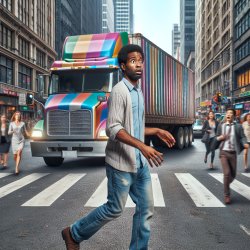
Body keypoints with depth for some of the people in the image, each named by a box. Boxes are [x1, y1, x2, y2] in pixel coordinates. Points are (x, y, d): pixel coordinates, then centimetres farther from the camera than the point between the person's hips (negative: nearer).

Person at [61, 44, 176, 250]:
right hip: (122, 162, -8)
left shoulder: (138, 92, 14)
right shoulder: (119, 91, -14)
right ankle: (74, 233, 24)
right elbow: (113, 129, -23)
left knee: (146, 208, 10)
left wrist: (157, 131, 12)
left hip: (140, 162, 8)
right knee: (114, 209, 4)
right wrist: (142, 146, -32)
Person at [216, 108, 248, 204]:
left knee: (233, 174, 9)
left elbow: (242, 137, -8)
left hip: (233, 153, 1)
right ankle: (227, 195, 2)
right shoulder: (221, 126, 5)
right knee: (227, 173, -12)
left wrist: (245, 144, -29)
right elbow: (217, 138, 13)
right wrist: (220, 138, -10)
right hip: (223, 152, -1)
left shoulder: (238, 126, 1)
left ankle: (226, 185, 41)